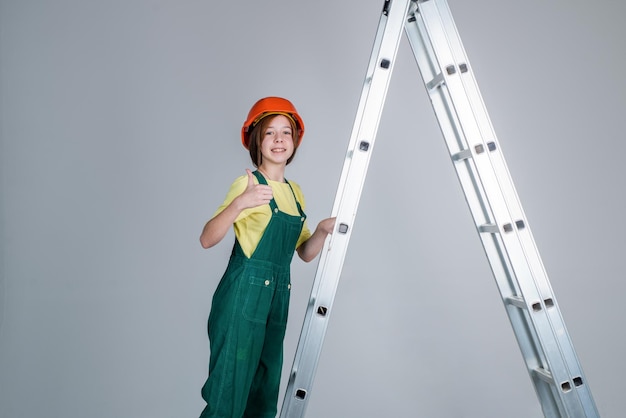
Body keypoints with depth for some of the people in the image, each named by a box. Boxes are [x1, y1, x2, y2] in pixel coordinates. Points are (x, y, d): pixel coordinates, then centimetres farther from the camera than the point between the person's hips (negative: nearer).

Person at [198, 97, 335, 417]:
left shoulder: (295, 192, 13)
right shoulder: (247, 184, -7)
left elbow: (305, 252, 15)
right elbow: (207, 239, -17)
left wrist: (322, 231, -5)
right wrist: (239, 203, -32)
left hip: (277, 299, 7)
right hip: (243, 295, -6)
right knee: (229, 392, -3)